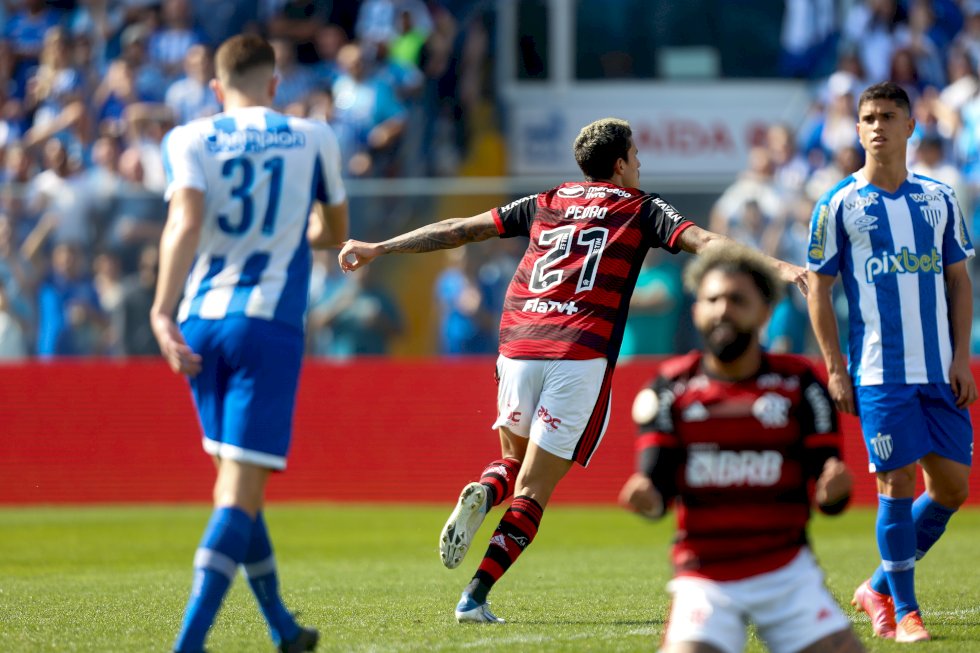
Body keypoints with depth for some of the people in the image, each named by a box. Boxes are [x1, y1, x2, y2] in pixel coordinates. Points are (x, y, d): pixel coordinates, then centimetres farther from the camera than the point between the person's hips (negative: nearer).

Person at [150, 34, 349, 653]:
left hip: (200, 320, 3)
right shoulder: (312, 138, 9)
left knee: (237, 479, 18)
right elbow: (336, 232, 23)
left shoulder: (189, 140, 6)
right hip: (269, 323, -3)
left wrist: (162, 311, -20)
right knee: (241, 488, -8)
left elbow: (185, 222, -12)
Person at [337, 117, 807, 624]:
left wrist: (378, 249, 27)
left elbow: (459, 229, 21)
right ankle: (475, 598, -12)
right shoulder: (640, 209, 11)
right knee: (533, 490, 0)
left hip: (518, 345, 3)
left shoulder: (545, 204, 20)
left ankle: (482, 494, -9)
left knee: (516, 460, 25)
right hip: (582, 354, -3)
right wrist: (777, 268, -9)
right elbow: (702, 241, -3)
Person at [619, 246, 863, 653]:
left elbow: (827, 497, -2)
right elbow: (658, 484, -4)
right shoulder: (672, 389, 0)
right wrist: (646, 497, -27)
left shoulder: (798, 385, 0)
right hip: (704, 582, 0)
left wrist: (833, 489, -25)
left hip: (786, 572, 0)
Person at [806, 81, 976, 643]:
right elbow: (819, 287, 1)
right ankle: (902, 610, 4)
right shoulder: (839, 205, 0)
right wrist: (835, 369, -5)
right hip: (879, 372, -4)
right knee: (896, 482, -7)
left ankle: (879, 588, 19)